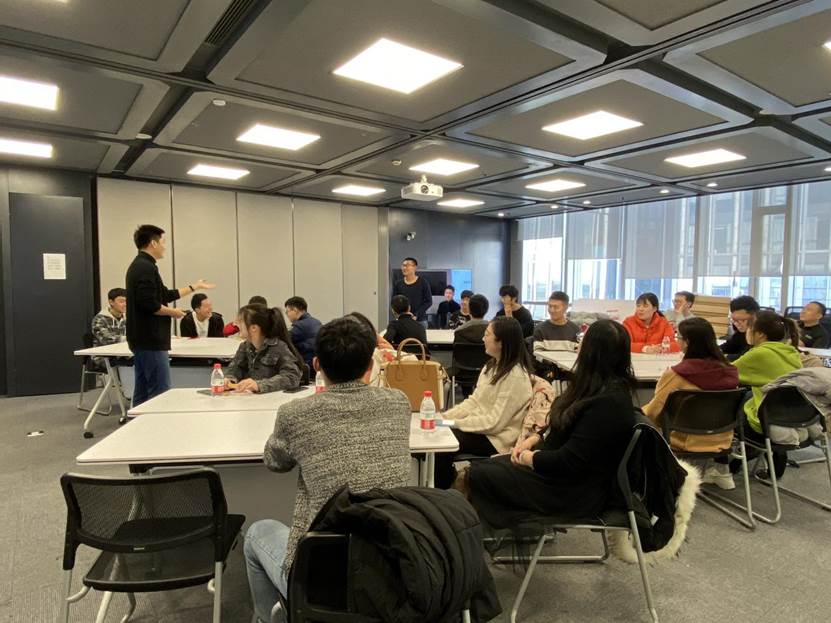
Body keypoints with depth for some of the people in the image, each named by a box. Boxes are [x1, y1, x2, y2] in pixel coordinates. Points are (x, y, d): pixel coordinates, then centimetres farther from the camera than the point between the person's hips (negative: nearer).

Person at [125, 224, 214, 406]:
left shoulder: (138, 266, 16)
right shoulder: (146, 268, -16)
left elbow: (165, 295, 21)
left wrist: (195, 286, 28)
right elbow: (149, 304, -25)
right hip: (151, 340, -10)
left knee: (142, 392, 14)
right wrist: (173, 312, -8)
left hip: (140, 339, 10)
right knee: (160, 393, -6)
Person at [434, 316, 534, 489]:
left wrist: (456, 423, -19)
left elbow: (495, 422, -22)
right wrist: (446, 416, -5)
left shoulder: (515, 376, -21)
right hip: (480, 427, 8)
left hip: (496, 439, -8)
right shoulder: (492, 366, 7)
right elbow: (474, 401, 8)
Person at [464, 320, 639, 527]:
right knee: (480, 467, 3)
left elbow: (569, 462, -26)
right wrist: (535, 439, 1)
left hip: (575, 492, -10)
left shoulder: (609, 403, -27)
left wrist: (528, 457, -11)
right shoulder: (603, 387, 5)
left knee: (478, 476, -11)